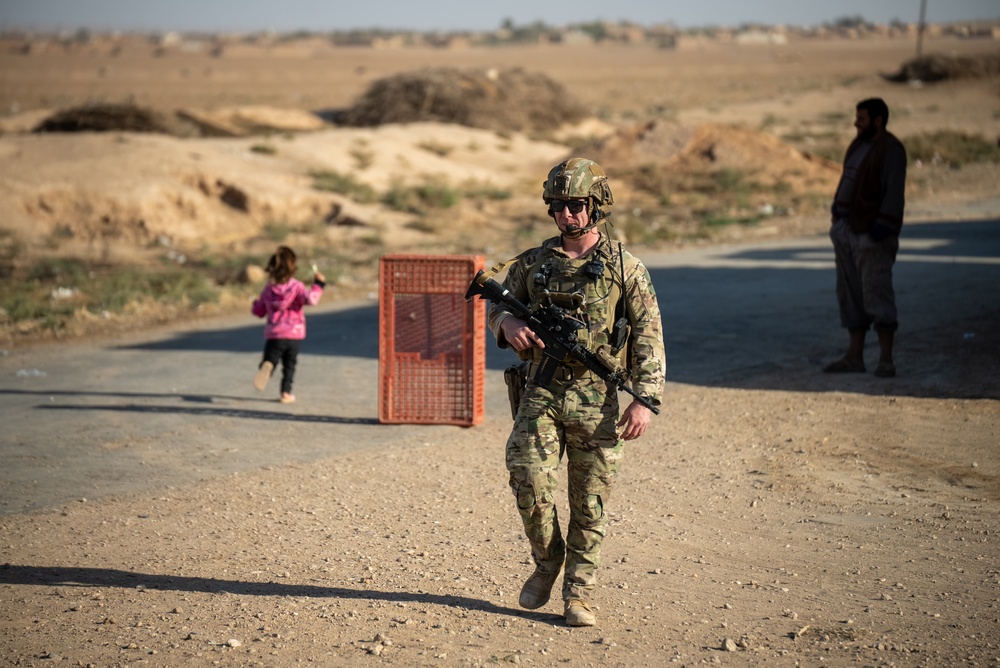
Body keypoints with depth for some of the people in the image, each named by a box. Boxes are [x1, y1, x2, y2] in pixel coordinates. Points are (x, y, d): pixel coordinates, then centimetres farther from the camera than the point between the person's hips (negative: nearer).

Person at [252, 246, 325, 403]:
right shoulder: (296, 286, -5)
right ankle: (286, 392, 9)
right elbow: (310, 299, -23)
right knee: (289, 365, 13)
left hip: (274, 334, 1)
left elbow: (259, 311, 13)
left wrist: (255, 303, 35)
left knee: (269, 361, 1)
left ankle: (266, 367, -35)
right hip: (294, 333, -1)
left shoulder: (268, 288, 5)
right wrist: (318, 285, -11)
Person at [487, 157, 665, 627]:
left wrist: (645, 399, -11)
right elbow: (497, 305, 19)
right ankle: (547, 561, 13)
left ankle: (578, 593, 16)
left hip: (596, 400, -1)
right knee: (529, 482, -13)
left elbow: (648, 338, -2)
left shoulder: (624, 268, 0)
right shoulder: (533, 263, 8)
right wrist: (508, 323, -6)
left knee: (590, 503, 3)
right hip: (541, 393, 2)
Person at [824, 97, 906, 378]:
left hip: (872, 236, -9)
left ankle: (886, 361, -4)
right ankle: (854, 358, 16)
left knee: (877, 294, -8)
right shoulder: (859, 145, 16)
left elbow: (894, 193, -18)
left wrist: (882, 227, -24)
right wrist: (836, 215, 14)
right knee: (851, 296, 11)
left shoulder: (890, 150, -12)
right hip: (847, 231, 10)